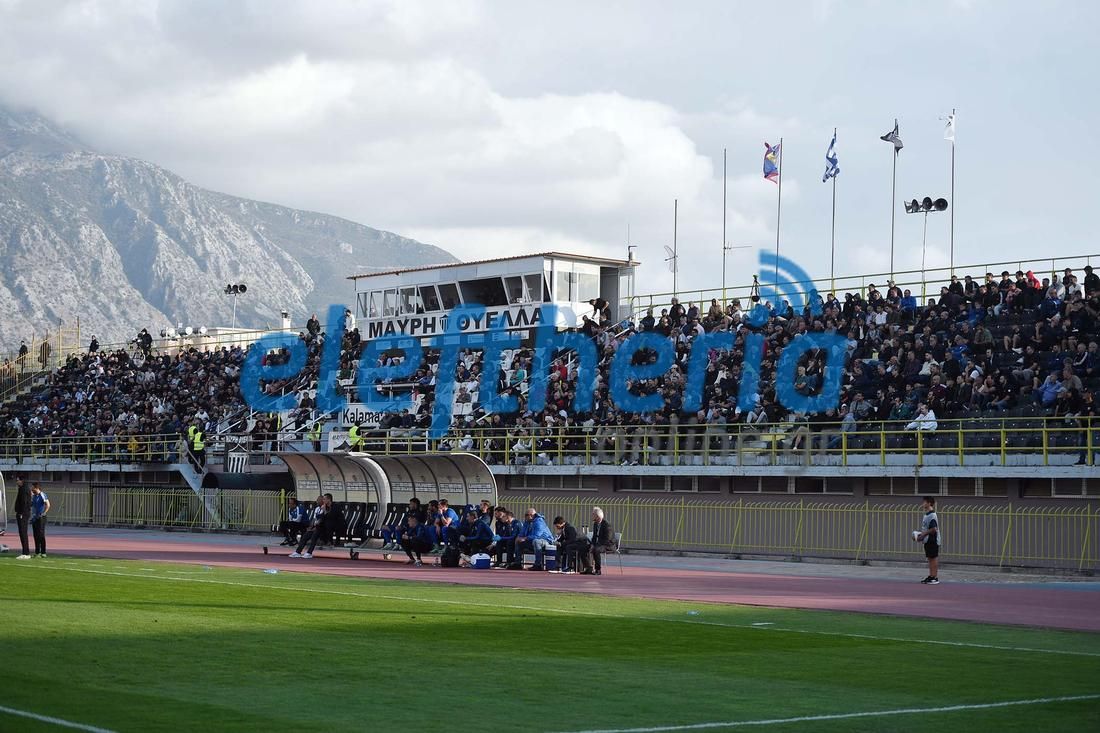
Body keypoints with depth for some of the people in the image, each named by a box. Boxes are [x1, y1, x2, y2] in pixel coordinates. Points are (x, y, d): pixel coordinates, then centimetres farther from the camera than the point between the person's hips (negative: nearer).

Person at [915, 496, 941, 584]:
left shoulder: (932, 515, -19)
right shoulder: (926, 515, 13)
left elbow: (933, 529, -25)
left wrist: (923, 535, -18)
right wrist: (920, 535, 10)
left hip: (932, 541, -10)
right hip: (928, 541, 10)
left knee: (934, 558, -4)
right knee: (930, 558, 14)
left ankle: (935, 578, -1)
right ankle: (930, 576, 22)